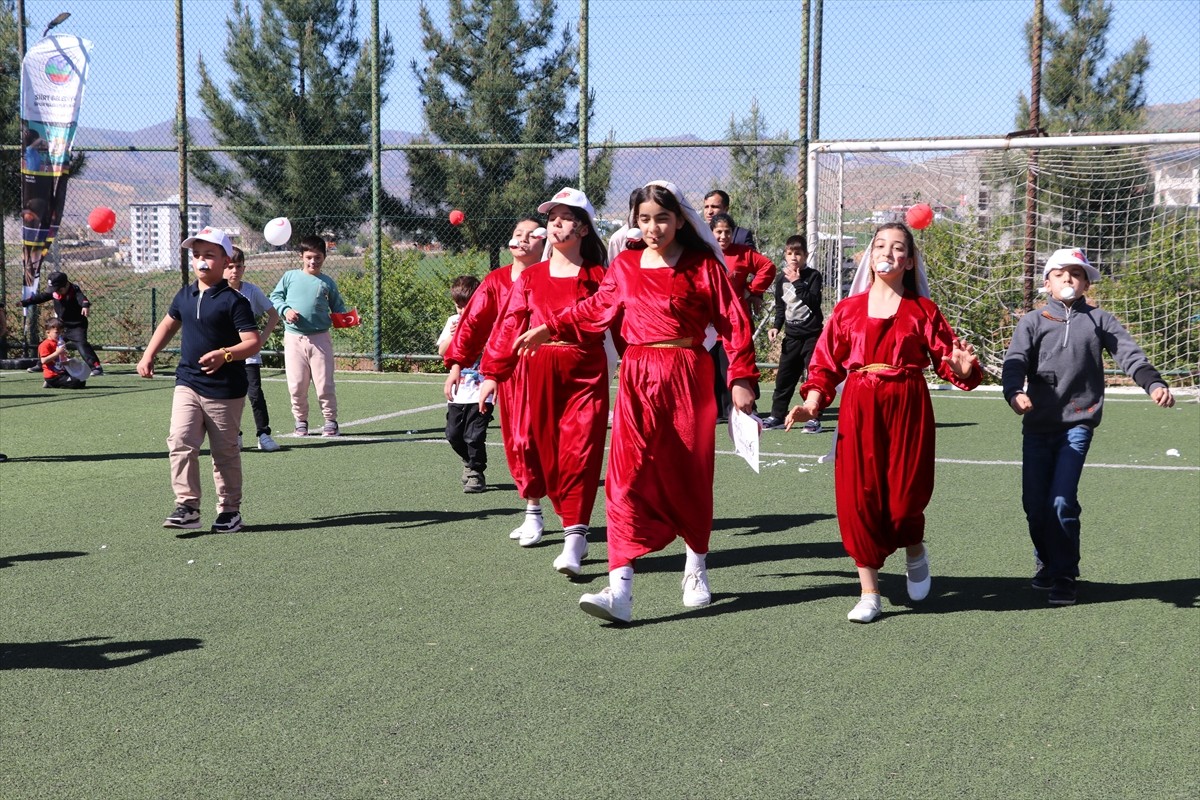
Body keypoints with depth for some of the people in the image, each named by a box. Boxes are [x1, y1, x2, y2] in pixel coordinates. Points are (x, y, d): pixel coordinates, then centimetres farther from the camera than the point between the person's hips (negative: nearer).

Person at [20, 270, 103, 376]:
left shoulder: (75, 291, -23)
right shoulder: (54, 291, -4)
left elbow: (81, 298, -43)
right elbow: (41, 296, 7)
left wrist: (85, 305, -66)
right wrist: (24, 302, 6)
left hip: (77, 326, -8)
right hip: (62, 326, 8)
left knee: (81, 344, -27)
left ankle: (97, 367, -34)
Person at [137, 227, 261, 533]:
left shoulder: (233, 301, -11)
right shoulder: (185, 296, 9)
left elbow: (254, 341, -18)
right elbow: (169, 324, 28)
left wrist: (224, 354, -33)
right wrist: (148, 355, 19)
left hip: (224, 390, -5)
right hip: (187, 384, 5)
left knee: (225, 452, 7)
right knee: (180, 442, -12)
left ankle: (229, 510, 20)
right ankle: (187, 507, -10)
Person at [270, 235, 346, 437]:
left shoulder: (328, 283, 8)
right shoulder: (290, 277, 7)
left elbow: (337, 307, 14)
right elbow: (275, 297, 10)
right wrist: (285, 309, -8)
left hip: (320, 338, 0)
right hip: (294, 337, 0)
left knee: (324, 383, -2)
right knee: (296, 384, 2)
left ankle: (330, 420, 10)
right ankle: (300, 420, 18)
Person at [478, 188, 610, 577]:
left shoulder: (598, 277, 3)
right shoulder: (530, 278, 10)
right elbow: (510, 325, 9)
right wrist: (492, 373, 7)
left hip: (586, 372, -3)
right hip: (540, 372, 3)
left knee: (579, 449, -13)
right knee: (548, 453, 6)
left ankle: (573, 538, -14)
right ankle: (574, 527, 23)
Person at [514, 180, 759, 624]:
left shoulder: (703, 267, -1)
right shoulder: (624, 267, 9)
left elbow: (734, 322, -1)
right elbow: (596, 309, 24)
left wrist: (741, 378, -6)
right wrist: (549, 328, 24)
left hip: (688, 378, -2)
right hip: (637, 380, 2)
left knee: (689, 477, 8)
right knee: (627, 478, -9)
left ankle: (696, 570, 31)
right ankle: (619, 590, -15)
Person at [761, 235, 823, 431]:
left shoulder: (813, 276, -5)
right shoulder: (781, 278, 8)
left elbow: (814, 302, -19)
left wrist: (797, 282, -21)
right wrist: (776, 326, 5)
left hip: (812, 334, -4)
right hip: (791, 335, 4)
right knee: (784, 376, 5)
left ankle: (814, 418, 1)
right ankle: (777, 416, 13)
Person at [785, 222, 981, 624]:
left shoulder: (923, 311, 5)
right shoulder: (848, 310, 8)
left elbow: (946, 361, 2)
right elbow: (826, 364, 8)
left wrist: (963, 369, -19)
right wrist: (812, 402, -5)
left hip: (908, 409, -1)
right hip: (859, 411, 1)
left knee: (904, 497, -3)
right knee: (859, 498, -1)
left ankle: (915, 552, 34)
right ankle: (869, 593, 11)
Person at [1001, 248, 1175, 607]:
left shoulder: (1099, 320, 8)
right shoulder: (1032, 322, 7)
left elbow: (1129, 354, -3)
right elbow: (1015, 361, -8)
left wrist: (1154, 383, -22)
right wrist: (1015, 392, -29)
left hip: (1078, 424, -2)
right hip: (1038, 425, 2)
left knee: (1062, 500, -12)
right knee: (1034, 503, 4)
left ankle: (1064, 575, 4)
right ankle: (1047, 562, 29)